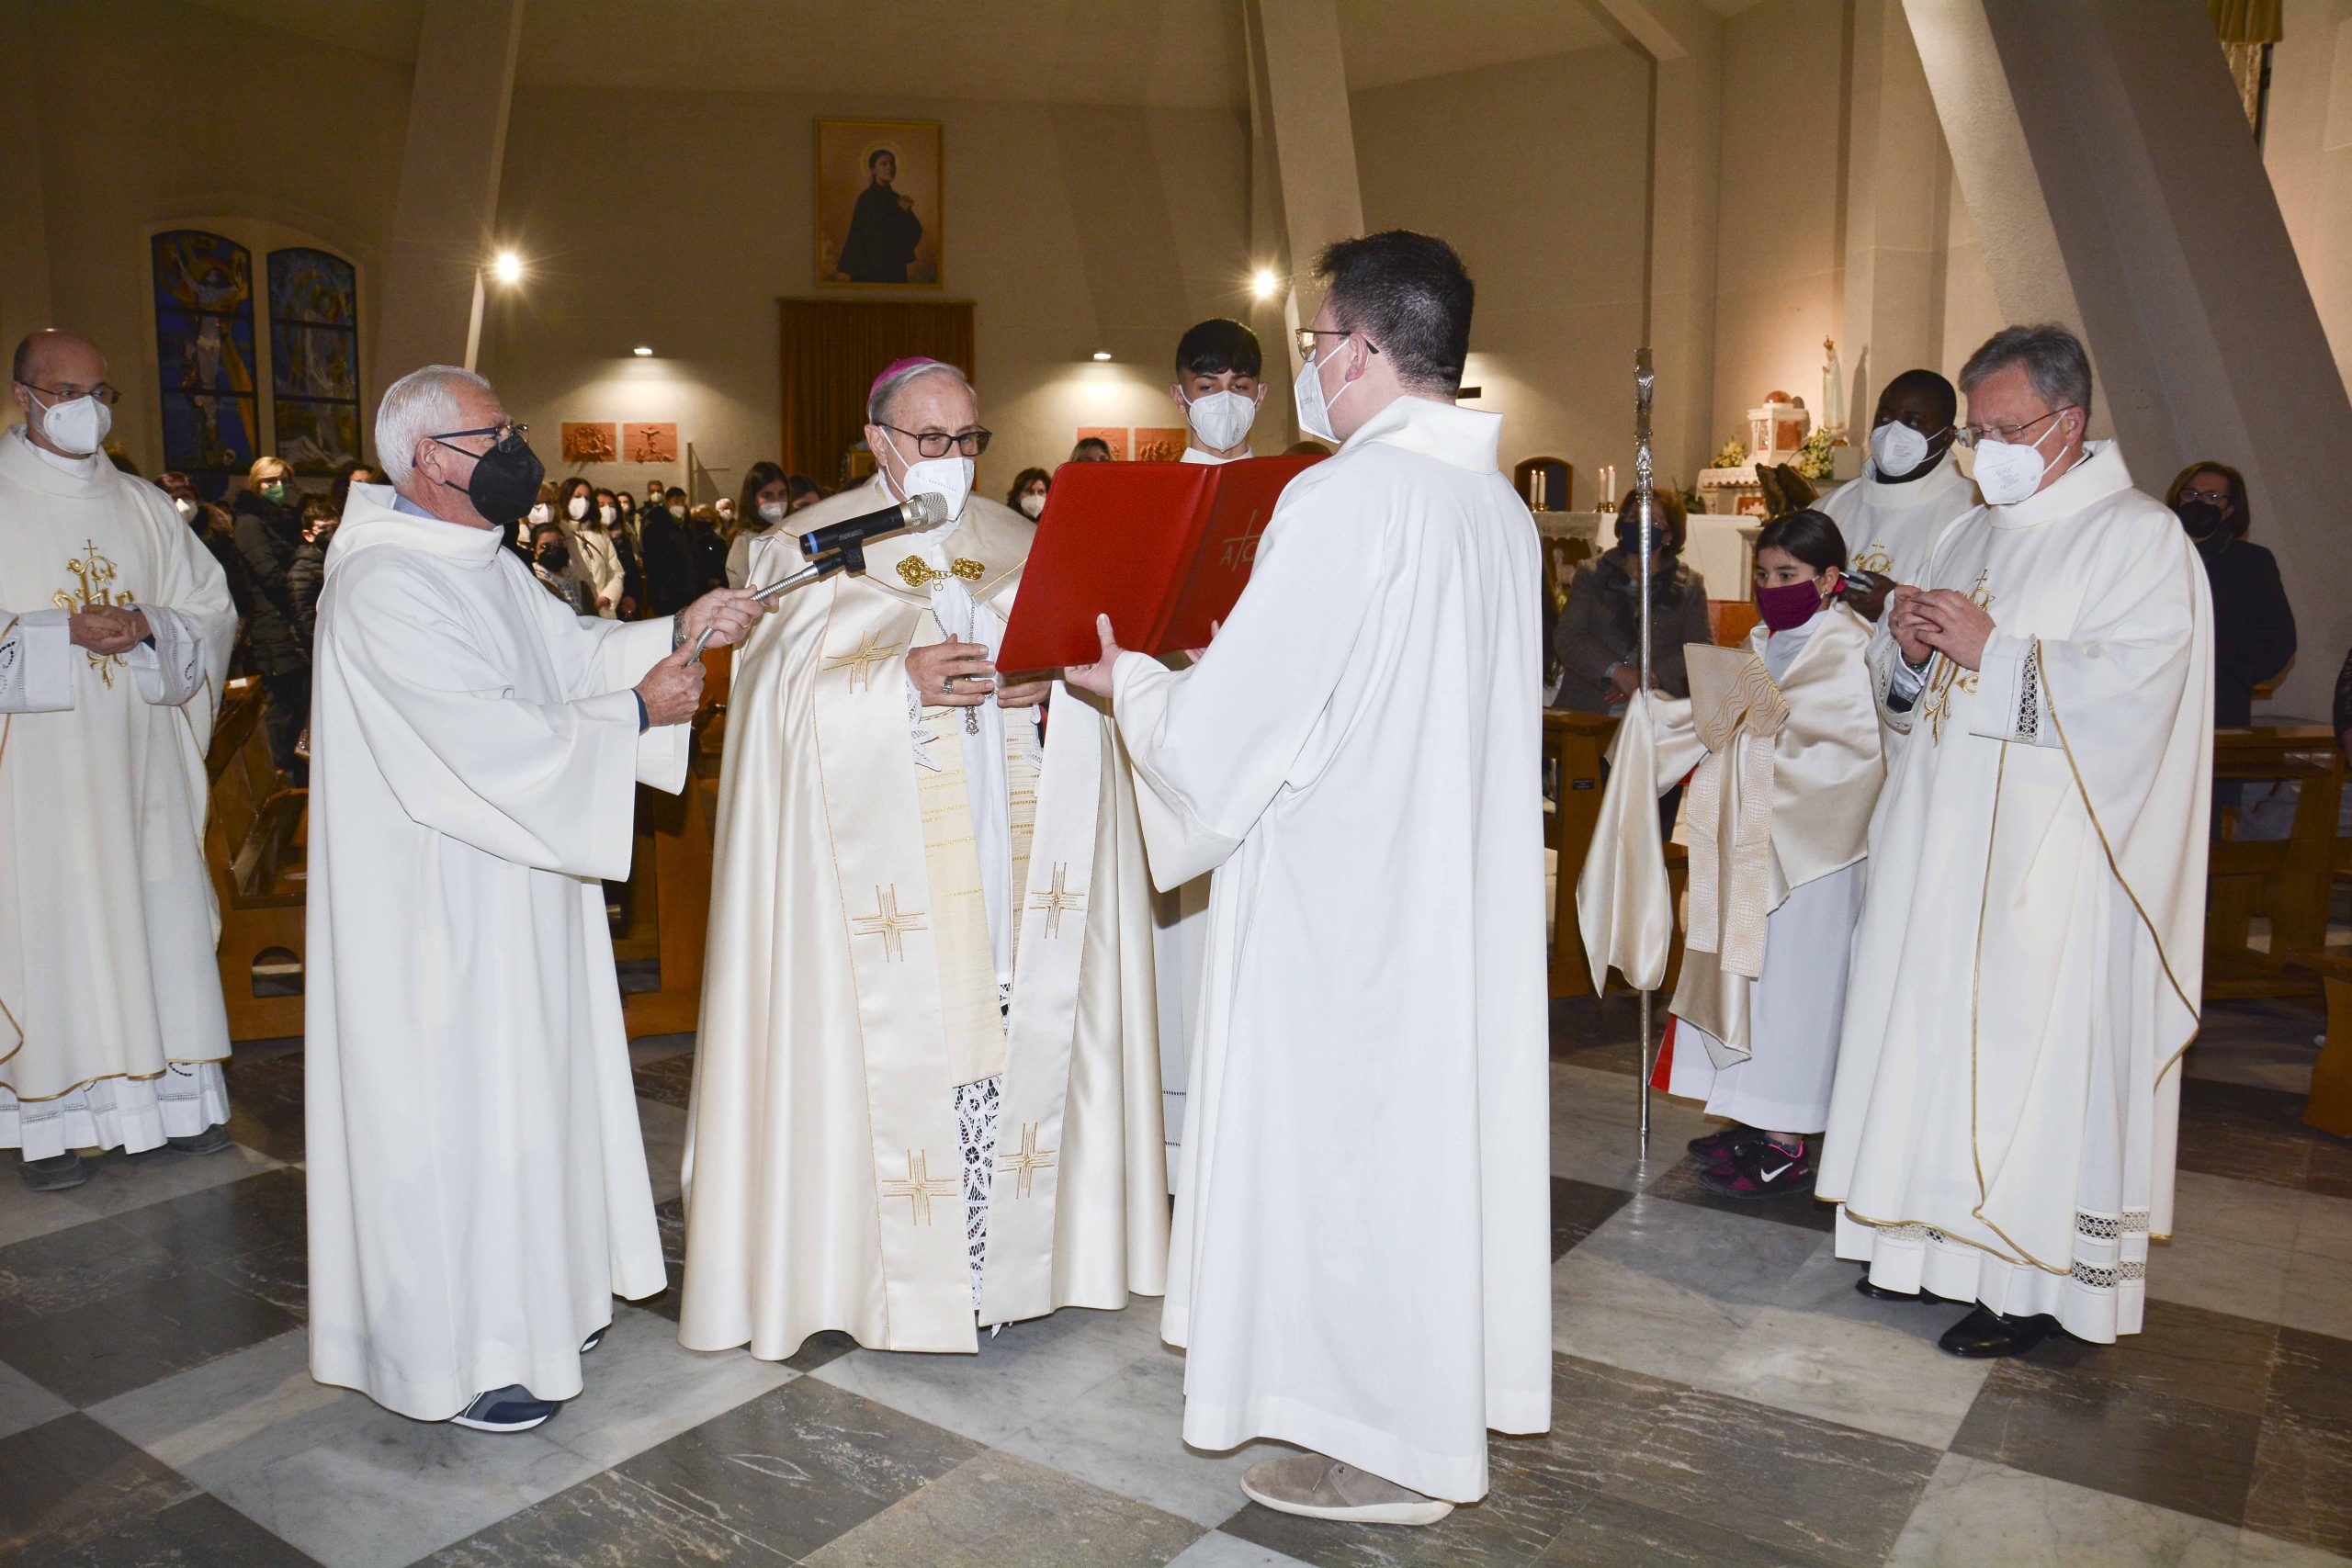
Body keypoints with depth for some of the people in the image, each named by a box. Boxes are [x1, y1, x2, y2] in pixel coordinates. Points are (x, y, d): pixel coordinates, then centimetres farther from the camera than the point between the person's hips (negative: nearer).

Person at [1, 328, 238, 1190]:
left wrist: (148, 629, -9)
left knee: (159, 918, 5)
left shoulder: (143, 506, 12)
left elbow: (213, 610, 10)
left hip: (139, 762, 4)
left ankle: (175, 1096, 15)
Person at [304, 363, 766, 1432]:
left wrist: (676, 633, -4)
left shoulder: (480, 562, 11)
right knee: (456, 1102, 1)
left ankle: (528, 1296, 33)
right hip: (440, 901, -10)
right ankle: (458, 1353, 16)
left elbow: (572, 650, 11)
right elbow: (489, 737, -26)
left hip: (510, 879, 10)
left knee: (524, 1083, 17)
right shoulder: (383, 586, -21)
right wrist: (637, 715, -18)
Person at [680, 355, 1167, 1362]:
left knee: (1014, 1031, 3)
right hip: (880, 856, -3)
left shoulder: (1020, 544, 14)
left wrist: (1048, 678, -11)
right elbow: (786, 691, -5)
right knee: (897, 1045, -3)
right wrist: (902, 682, -19)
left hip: (1009, 855, 3)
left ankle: (1011, 1247, 17)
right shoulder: (810, 547, 4)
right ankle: (889, 1260, 10)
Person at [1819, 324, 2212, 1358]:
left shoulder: (2140, 537, -5)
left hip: (2050, 855, -7)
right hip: (1942, 836, 7)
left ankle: (2037, 1280, 10)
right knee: (1933, 1023, 9)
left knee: (2033, 1047, -3)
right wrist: (1909, 646, -3)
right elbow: (1904, 687, 18)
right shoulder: (1971, 536, 16)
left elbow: (2134, 687, -18)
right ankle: (1941, 1235, 22)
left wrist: (1993, 648, -19)